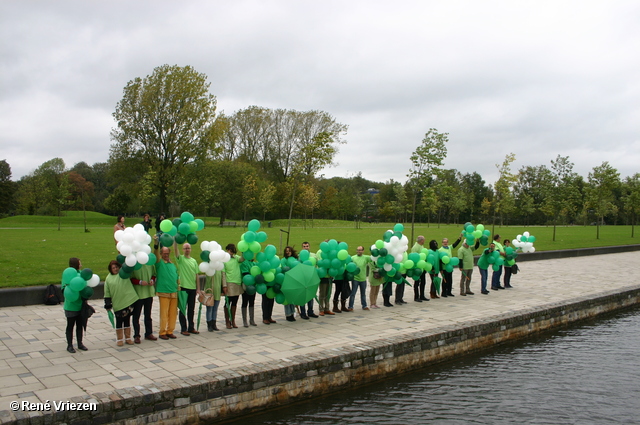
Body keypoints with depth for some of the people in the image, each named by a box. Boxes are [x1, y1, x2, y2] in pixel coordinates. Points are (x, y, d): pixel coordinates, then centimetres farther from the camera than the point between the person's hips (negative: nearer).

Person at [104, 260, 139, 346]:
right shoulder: (108, 278, 4)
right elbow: (107, 293, 5)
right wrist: (108, 304, 2)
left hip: (129, 300, 1)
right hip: (117, 304, -1)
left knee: (127, 320, 10)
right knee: (119, 321, 6)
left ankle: (128, 337, 20)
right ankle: (119, 339, 18)